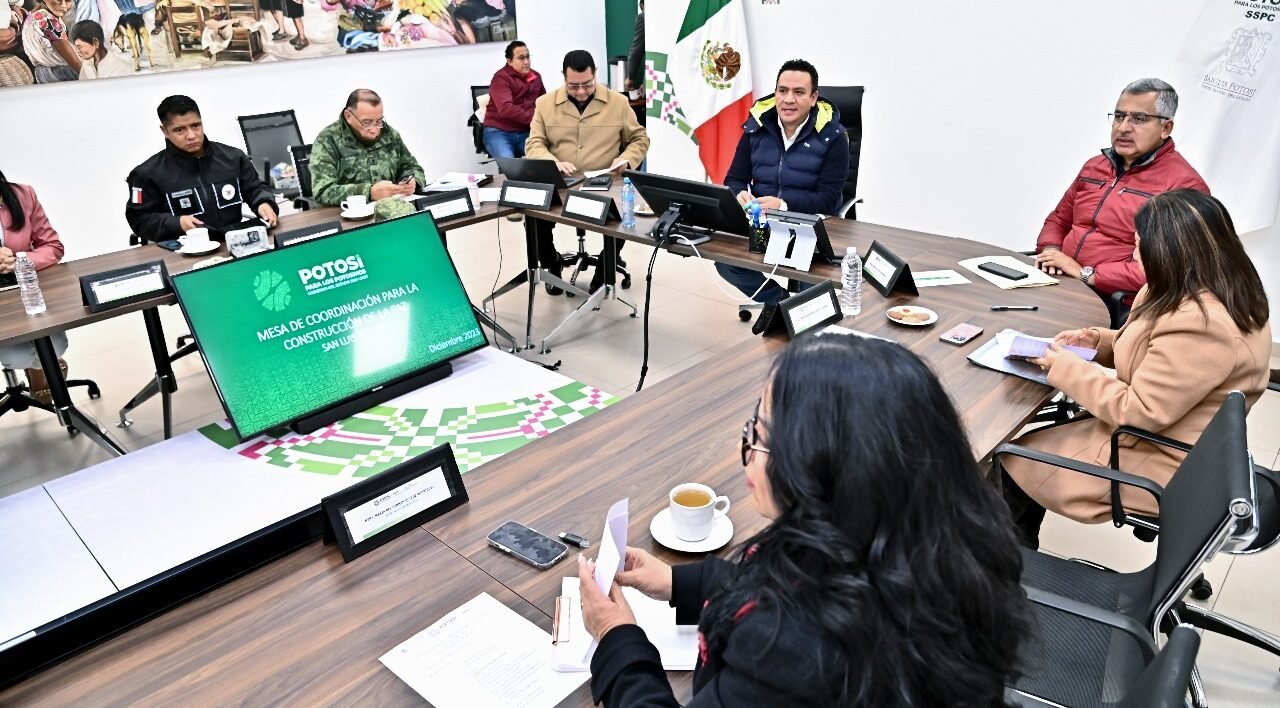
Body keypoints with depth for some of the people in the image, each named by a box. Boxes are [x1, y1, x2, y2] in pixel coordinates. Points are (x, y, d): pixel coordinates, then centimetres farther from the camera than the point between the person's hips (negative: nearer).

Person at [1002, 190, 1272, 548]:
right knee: (1032, 445, 15)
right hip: (1163, 438, 10)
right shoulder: (1218, 294, 0)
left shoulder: (1199, 323, -33)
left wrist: (1065, 367, -17)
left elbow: (1139, 412, -27)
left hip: (1164, 467, -10)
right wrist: (1100, 340, 2)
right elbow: (1158, 352, 16)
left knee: (1012, 463, 1)